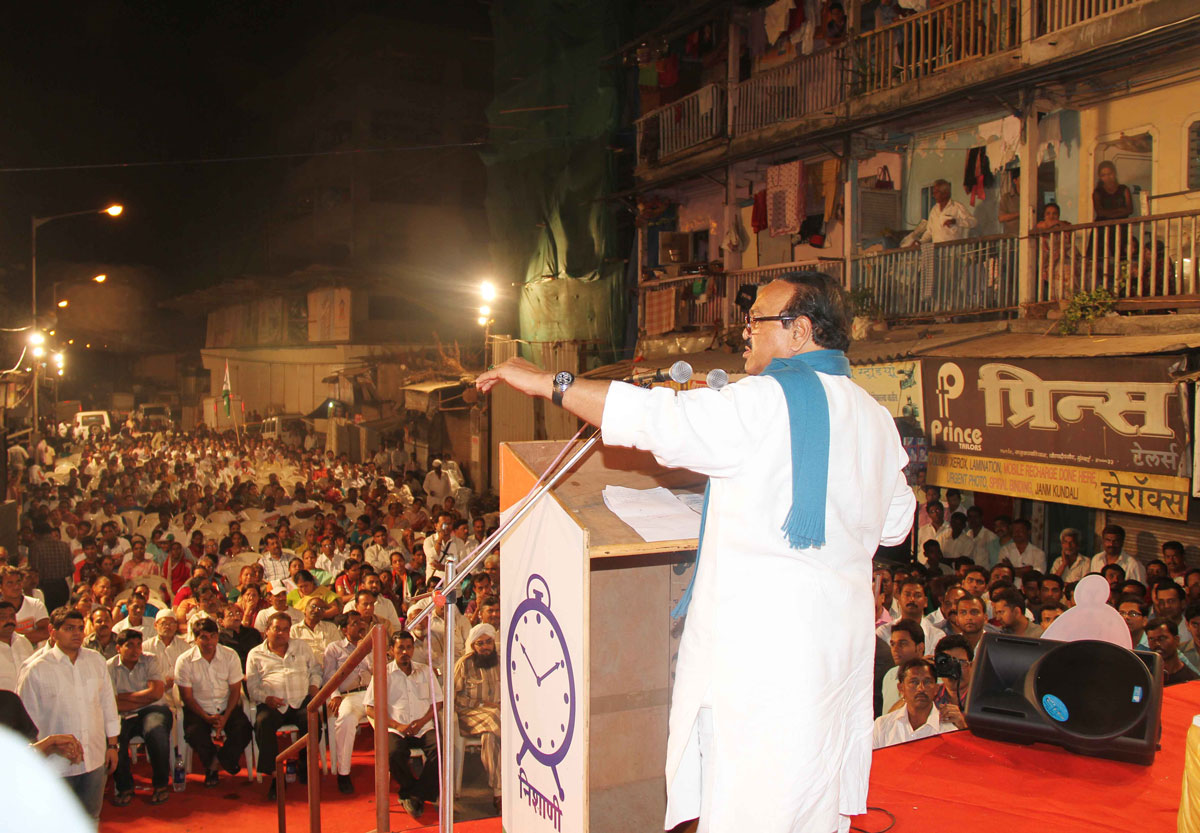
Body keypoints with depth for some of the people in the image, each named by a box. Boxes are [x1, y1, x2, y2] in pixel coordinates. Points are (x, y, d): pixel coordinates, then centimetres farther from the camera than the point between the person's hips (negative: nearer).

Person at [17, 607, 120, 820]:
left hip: (96, 760, 4)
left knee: (92, 819, 15)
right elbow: (27, 718, -4)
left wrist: (112, 745, 12)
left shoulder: (96, 661, 5)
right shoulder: (35, 670, -9)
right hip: (56, 764, -4)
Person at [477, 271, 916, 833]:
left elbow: (656, 418, -18)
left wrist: (547, 383, -9)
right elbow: (896, 522, 18)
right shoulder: (874, 416, 10)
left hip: (763, 645, -8)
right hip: (842, 634, 9)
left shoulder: (767, 404, -15)